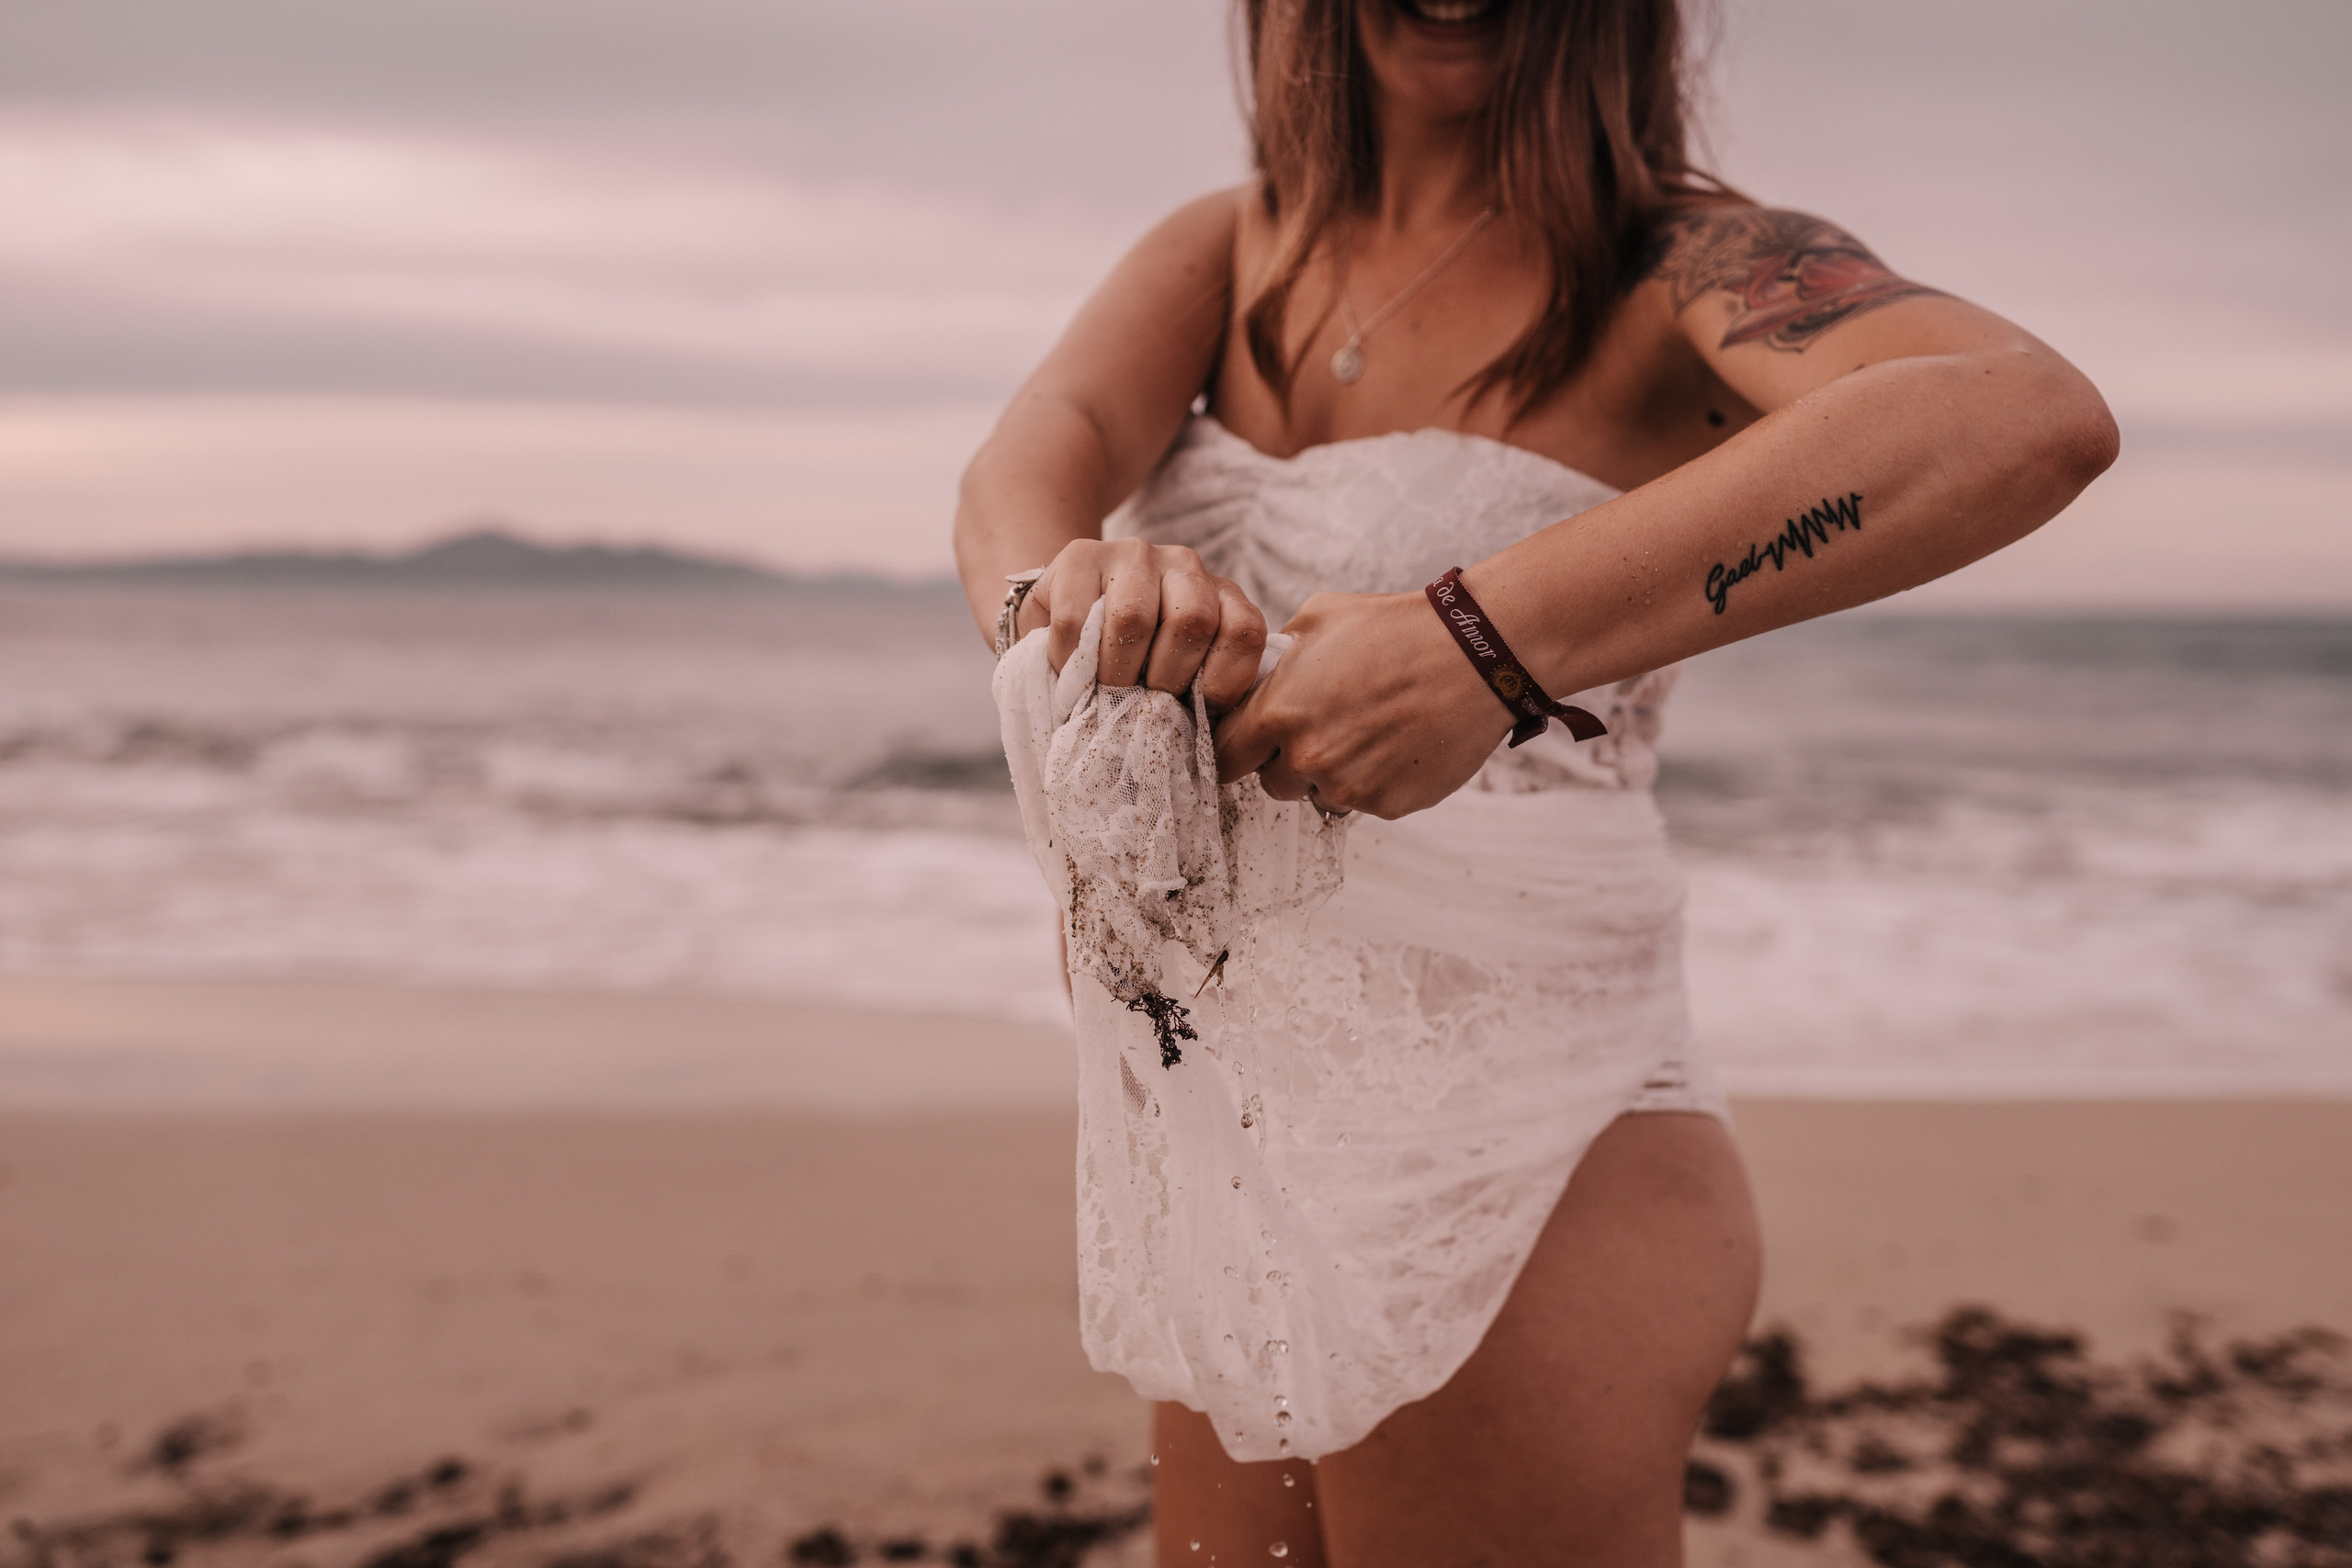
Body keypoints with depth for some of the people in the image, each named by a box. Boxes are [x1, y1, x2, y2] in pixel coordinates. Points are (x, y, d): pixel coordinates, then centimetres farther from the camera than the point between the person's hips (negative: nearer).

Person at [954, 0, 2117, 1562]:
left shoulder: (1673, 262, -10)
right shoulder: (1225, 255, 8)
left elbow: (2034, 414, -29)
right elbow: (1039, 448, -10)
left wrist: (1495, 639, -40)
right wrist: (1060, 582, -35)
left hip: (1522, 1157, -6)